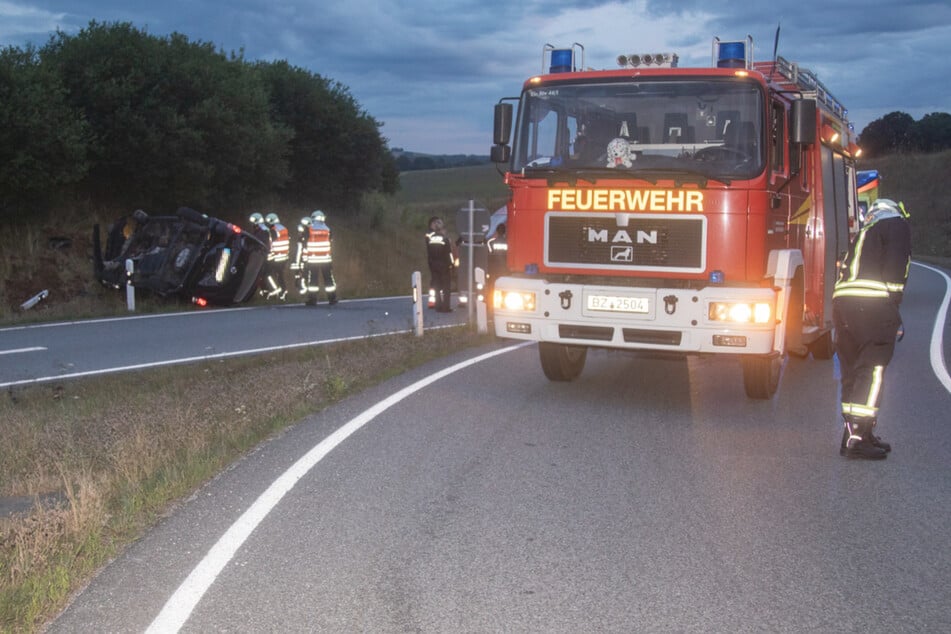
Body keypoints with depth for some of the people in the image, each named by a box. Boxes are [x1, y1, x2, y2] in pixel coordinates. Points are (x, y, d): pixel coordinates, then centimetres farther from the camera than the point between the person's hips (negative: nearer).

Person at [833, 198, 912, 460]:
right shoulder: (897, 225, 9)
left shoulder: (864, 233, 31)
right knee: (872, 371, -8)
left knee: (853, 371, 13)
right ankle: (857, 437, -15)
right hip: (872, 303, -8)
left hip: (842, 300, 8)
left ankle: (855, 434, 18)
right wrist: (894, 307, -6)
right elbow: (895, 267, -6)